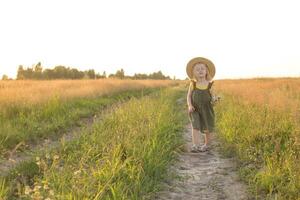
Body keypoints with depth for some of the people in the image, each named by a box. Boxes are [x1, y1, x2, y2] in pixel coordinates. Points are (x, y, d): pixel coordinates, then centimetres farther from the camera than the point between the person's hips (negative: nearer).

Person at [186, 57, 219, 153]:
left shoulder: (209, 84, -2)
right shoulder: (193, 84, 0)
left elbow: (213, 96, 3)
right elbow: (189, 96, 4)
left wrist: (214, 100, -21)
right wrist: (189, 105, -12)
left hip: (207, 109, 1)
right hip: (195, 109, -1)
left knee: (207, 128, 10)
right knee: (195, 126, -15)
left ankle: (206, 145, 32)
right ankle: (195, 146, -20)